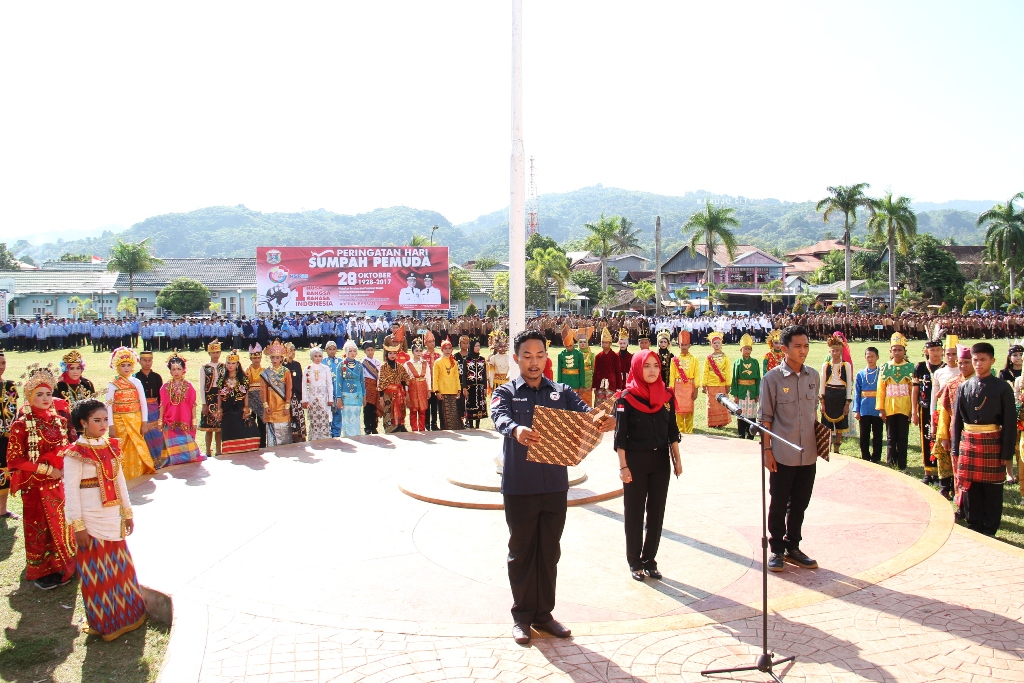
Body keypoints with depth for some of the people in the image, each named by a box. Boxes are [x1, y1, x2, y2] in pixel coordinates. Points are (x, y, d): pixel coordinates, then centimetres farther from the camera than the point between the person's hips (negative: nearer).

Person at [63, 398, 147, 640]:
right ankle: (103, 624, 21)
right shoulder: (76, 453, -13)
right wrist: (78, 526, -15)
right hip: (91, 521, -6)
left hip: (113, 517, 6)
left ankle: (125, 615, 30)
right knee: (97, 573, 6)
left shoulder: (111, 446, 5)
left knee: (119, 567, 15)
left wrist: (127, 512, 12)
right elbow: (71, 491, -14)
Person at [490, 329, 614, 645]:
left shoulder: (561, 393, 9)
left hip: (555, 486, 3)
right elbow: (500, 417, -21)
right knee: (521, 552, 9)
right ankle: (522, 616, 23)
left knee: (549, 553, 12)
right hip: (519, 487, -3)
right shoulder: (506, 392, 0)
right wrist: (515, 430, -44)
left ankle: (543, 614, 27)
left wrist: (605, 420, -31)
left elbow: (585, 413, -7)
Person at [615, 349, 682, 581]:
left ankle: (650, 560, 20)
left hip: (660, 461, 4)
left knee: (657, 512, 8)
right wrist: (623, 466, -12)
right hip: (635, 461, -4)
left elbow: (672, 431, 9)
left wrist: (677, 459, 5)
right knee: (634, 512, 5)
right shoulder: (627, 398, -9)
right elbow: (620, 435, -9)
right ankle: (635, 562, 17)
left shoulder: (666, 396, 4)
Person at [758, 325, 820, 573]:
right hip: (783, 454, -4)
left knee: (800, 503, 14)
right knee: (778, 504, 7)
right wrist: (767, 450, -9)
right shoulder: (772, 378, -9)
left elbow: (814, 410, 16)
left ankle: (793, 547, 28)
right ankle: (776, 550, 20)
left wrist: (819, 442, 11)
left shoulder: (813, 376, 5)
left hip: (808, 454, 5)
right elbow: (765, 417, -7)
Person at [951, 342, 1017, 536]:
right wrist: (955, 449, 7)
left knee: (992, 490, 6)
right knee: (971, 488, 9)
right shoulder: (964, 387, 6)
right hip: (968, 442, 3)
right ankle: (974, 528, 21)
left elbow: (1010, 422, -4)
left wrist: (1007, 453, -7)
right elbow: (957, 420, 9)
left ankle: (989, 531, 16)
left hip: (992, 444, -3)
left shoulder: (1002, 388, -3)